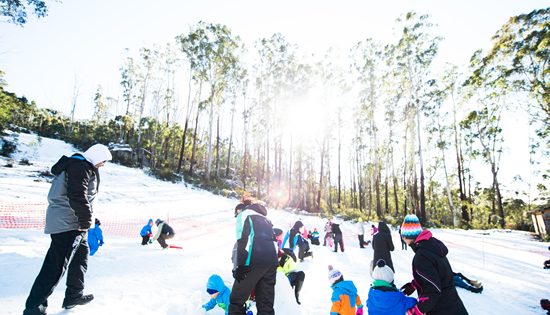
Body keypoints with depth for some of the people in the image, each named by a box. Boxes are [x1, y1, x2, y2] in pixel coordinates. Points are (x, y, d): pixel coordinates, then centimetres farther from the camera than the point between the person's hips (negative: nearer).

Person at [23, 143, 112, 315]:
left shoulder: (82, 166, 17)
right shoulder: (80, 166, -16)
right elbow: (77, 196, -26)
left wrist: (84, 220, 19)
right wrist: (86, 220, -18)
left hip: (73, 222, 11)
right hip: (67, 223, -11)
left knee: (81, 254, 19)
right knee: (56, 265, -5)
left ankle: (74, 296, 30)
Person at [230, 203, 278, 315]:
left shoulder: (244, 215, 10)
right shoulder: (266, 220, 30)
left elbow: (243, 239, -7)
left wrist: (240, 266, -10)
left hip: (255, 261, -6)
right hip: (272, 261, 7)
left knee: (237, 299, 2)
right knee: (266, 302, 12)